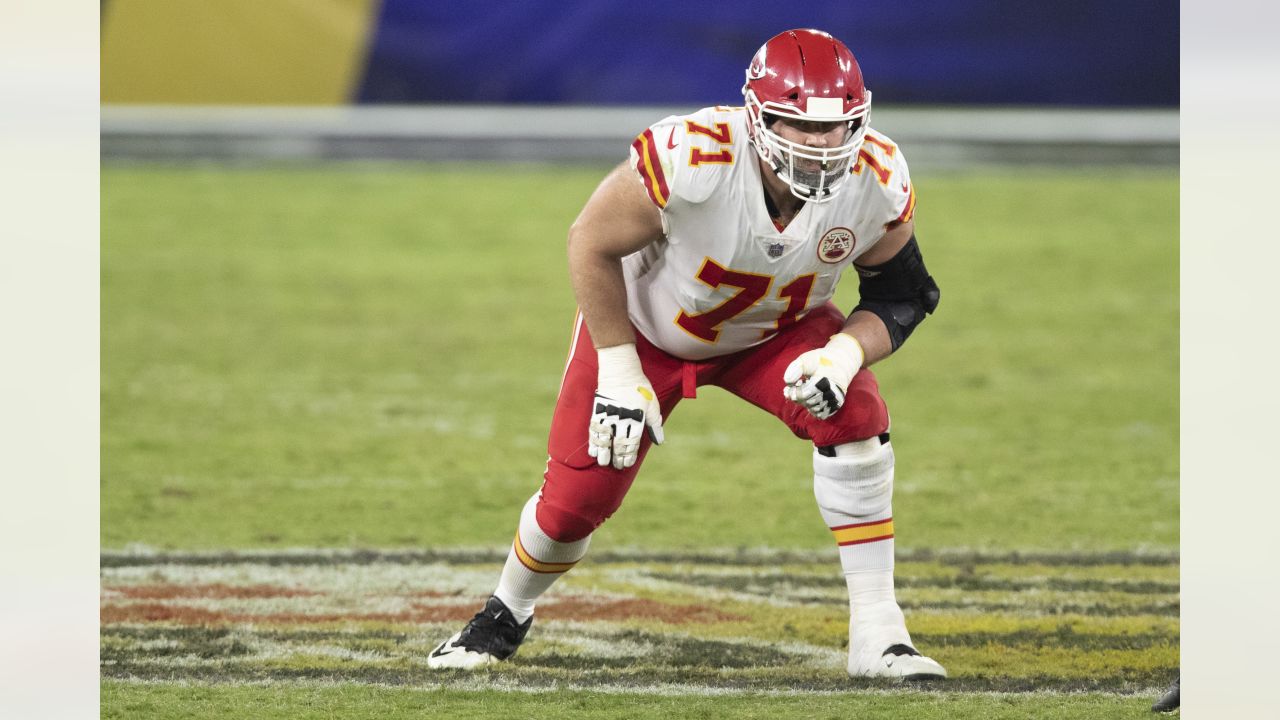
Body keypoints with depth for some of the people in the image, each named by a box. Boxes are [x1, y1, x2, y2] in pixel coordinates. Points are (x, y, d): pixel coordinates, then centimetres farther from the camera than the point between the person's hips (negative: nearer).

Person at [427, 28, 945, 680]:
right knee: (576, 497, -1)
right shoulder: (691, 160, -40)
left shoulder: (879, 184, -28)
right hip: (647, 325, -2)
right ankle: (506, 615, 34)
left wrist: (843, 354, -31)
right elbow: (593, 244, -22)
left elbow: (900, 297, -10)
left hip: (774, 332, 2)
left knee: (853, 415, -25)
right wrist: (619, 372, -19)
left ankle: (876, 635, -17)